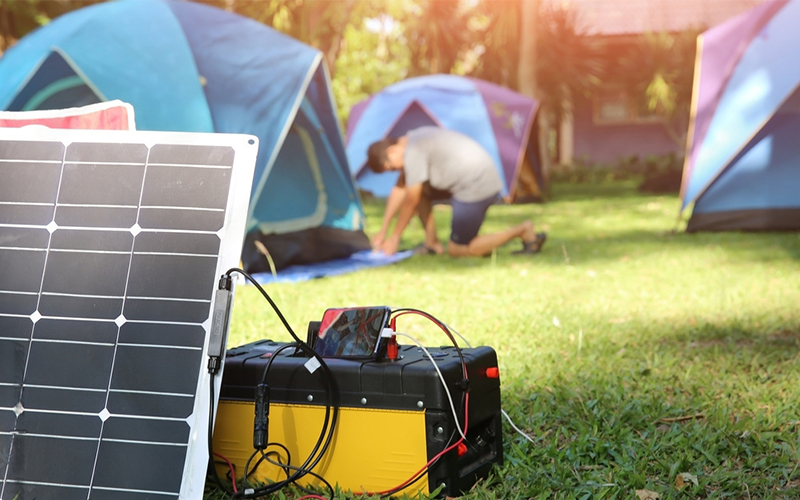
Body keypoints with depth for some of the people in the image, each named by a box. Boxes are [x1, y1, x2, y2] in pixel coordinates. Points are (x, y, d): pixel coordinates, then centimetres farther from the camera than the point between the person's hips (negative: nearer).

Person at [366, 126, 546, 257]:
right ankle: (432, 243, 13)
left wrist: (394, 238, -2)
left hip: (477, 188, -10)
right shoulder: (412, 139, 11)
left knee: (457, 250, 1)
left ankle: (523, 231, -2)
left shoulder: (413, 152, -19)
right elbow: (399, 190, 16)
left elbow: (411, 201, -13)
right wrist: (382, 232, 17)